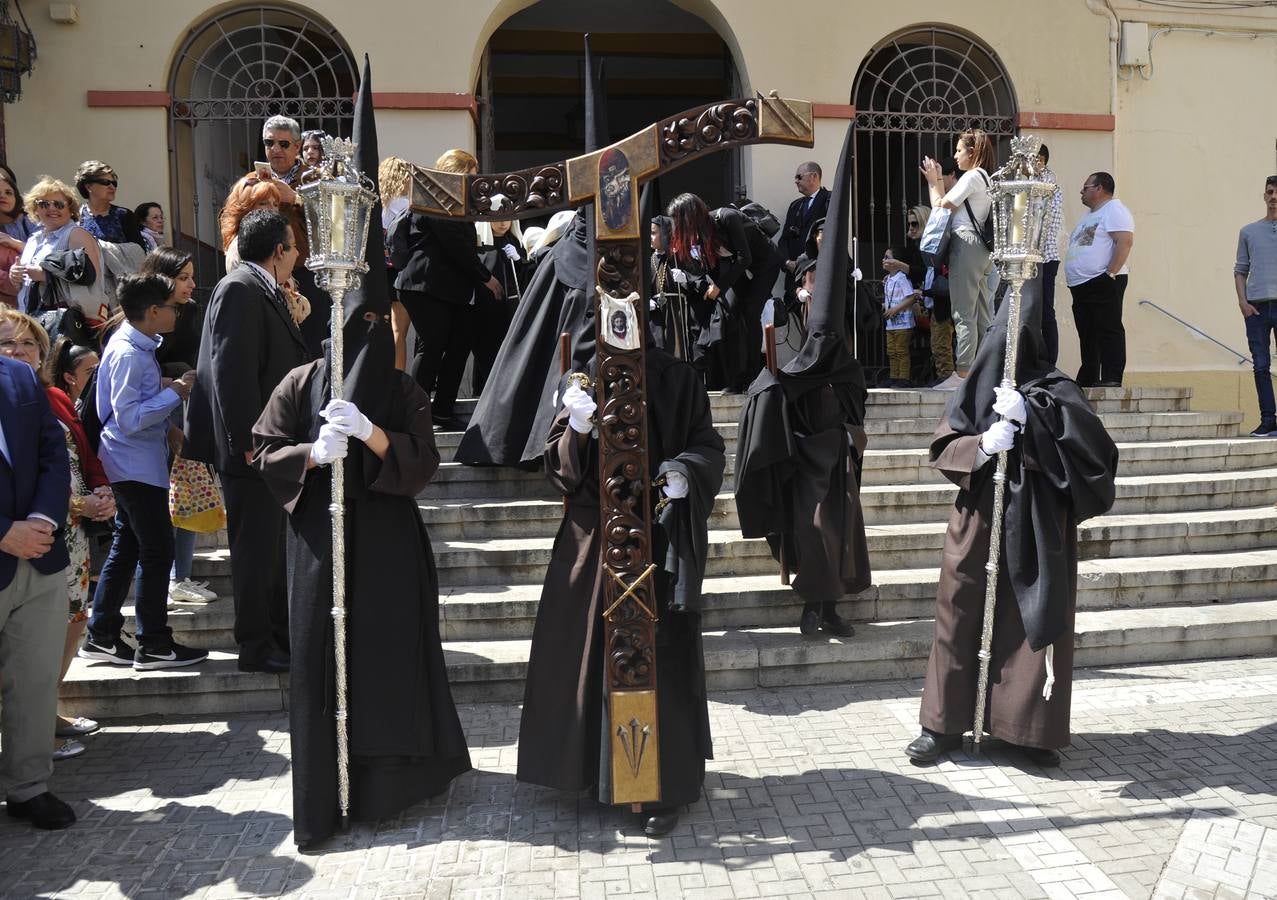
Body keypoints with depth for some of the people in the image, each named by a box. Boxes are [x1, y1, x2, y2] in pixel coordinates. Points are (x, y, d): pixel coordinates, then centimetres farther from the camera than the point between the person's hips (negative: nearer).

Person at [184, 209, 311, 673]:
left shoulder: (262, 291, 14)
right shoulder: (240, 289, -15)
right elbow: (233, 370, -22)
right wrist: (249, 440, -23)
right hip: (253, 448, -10)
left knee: (274, 547, 17)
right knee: (255, 548, 0)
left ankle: (281, 636, 29)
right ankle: (257, 647, 10)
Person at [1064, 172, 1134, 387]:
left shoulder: (1114, 210, -7)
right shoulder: (1090, 214, 24)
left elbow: (1125, 242, -19)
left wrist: (1110, 273, -23)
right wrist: (1072, 277, 18)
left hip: (1103, 284, -10)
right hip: (1081, 285, 10)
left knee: (1109, 331, -10)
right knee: (1087, 335, 12)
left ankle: (1111, 380, -12)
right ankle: (1087, 380, 18)